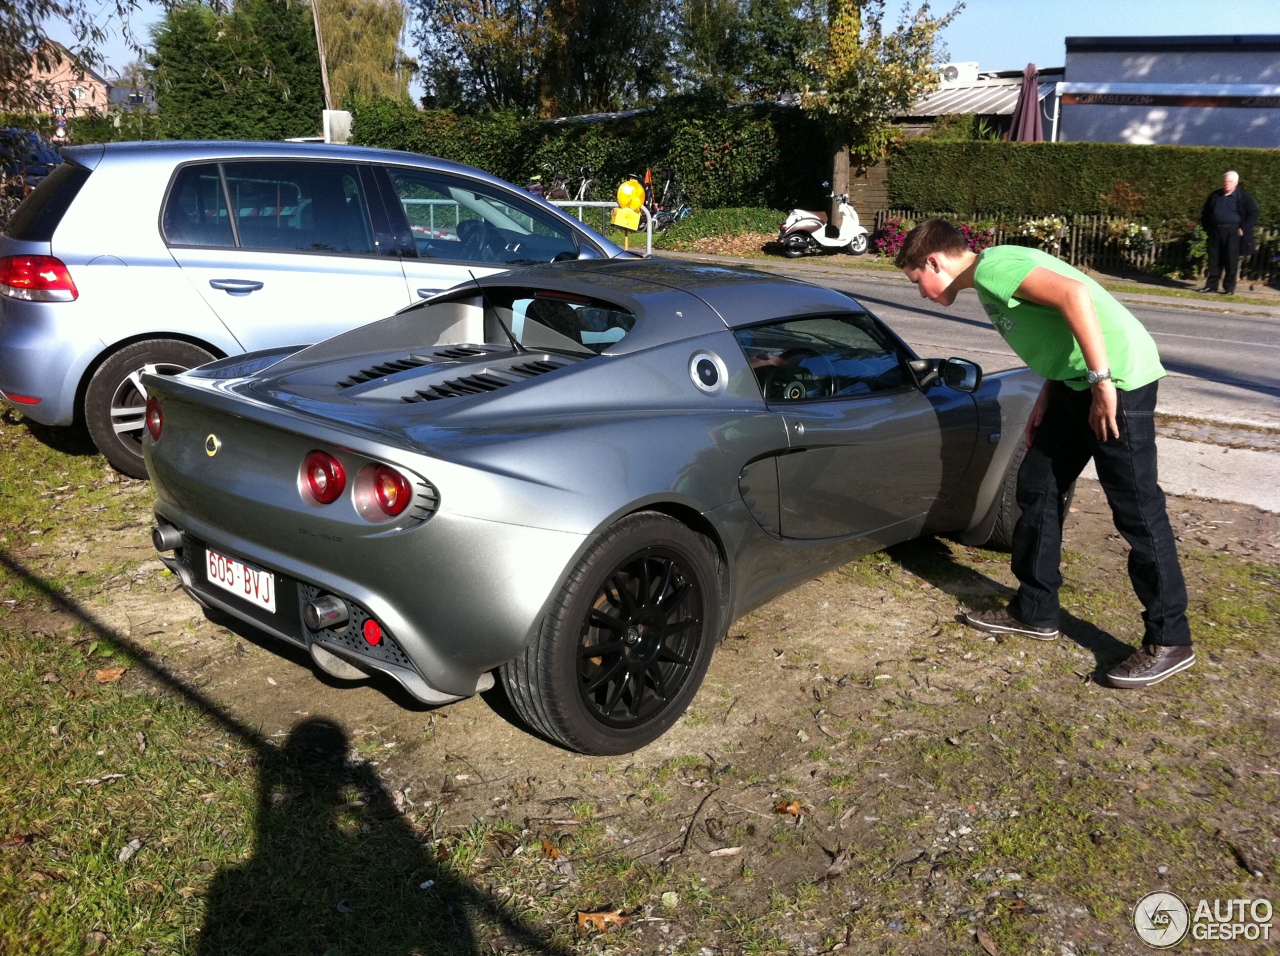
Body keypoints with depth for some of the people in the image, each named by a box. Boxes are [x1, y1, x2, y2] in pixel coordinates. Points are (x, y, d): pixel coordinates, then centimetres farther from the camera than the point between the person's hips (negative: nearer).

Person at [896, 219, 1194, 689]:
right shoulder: (989, 279, 16)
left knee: (1137, 511, -4)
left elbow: (1074, 294, -27)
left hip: (1118, 377, -10)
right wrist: (1044, 401, 15)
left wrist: (1101, 383, -26)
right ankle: (1034, 612, 23)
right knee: (1037, 488, 12)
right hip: (1077, 381, 10)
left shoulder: (992, 266, -14)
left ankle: (1169, 641, 7)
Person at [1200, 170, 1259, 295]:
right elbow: (1205, 213, 22)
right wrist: (1207, 228, 12)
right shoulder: (1214, 196, 12)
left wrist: (1243, 229, -9)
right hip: (1215, 232, 4)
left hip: (1233, 232, -4)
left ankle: (1229, 287, 2)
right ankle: (1211, 285, 10)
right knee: (1214, 259, 4)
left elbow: (1253, 214, -1)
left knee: (1231, 260, -3)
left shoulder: (1243, 197, 0)